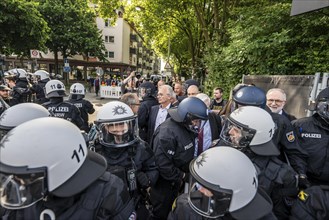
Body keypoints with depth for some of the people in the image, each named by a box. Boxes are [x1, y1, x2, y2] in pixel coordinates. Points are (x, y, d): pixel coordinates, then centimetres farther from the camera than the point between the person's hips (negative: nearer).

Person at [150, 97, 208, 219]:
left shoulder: (186, 128, -2)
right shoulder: (167, 133, -31)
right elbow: (162, 164, -32)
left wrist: (184, 175, 1)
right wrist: (181, 177, -20)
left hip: (178, 180, 8)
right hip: (164, 183, -8)